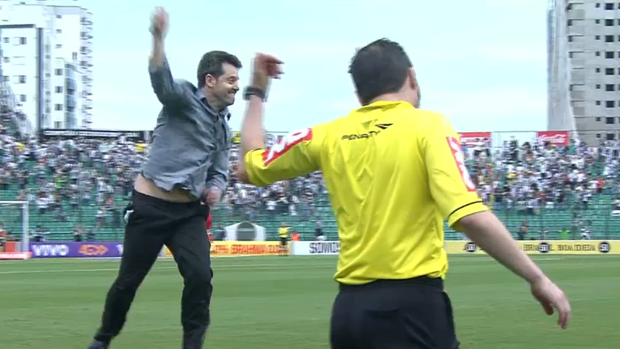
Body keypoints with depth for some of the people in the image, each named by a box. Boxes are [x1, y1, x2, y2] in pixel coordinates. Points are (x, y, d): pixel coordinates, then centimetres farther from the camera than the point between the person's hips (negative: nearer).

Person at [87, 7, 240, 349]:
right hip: (150, 206, -5)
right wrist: (158, 38, -49)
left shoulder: (223, 126, 13)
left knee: (200, 276, -14)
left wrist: (215, 189, -2)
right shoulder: (184, 99, -8)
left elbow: (219, 171, 24)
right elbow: (162, 81, -30)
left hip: (190, 212, 5)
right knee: (129, 280, 6)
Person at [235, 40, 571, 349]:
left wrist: (256, 92, 33)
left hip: (349, 306, 6)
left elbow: (248, 168, 23)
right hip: (412, 303, -5)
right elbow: (470, 217, -19)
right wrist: (537, 278, -14)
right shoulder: (427, 126, -6)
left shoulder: (329, 136, 8)